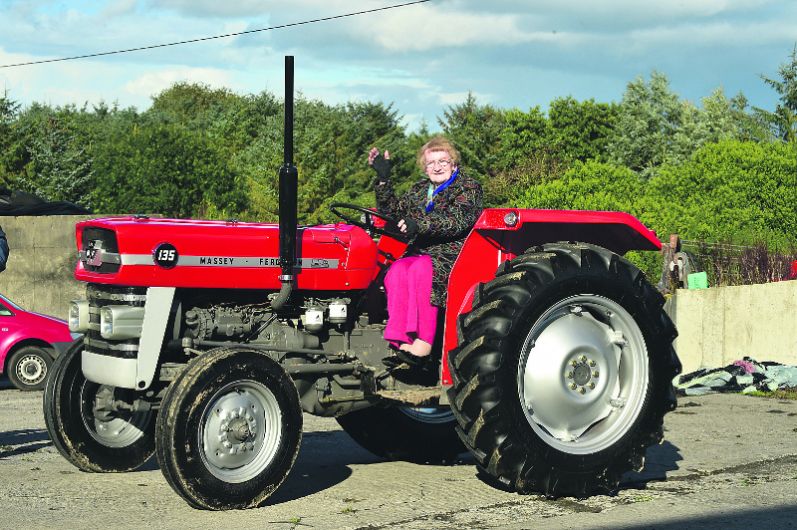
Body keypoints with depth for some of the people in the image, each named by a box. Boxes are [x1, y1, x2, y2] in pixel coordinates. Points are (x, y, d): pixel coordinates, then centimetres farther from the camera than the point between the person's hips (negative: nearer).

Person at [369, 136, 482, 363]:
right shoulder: (419, 190, 25)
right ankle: (400, 338, -39)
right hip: (420, 252, 5)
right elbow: (392, 211, 20)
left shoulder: (468, 188, 4)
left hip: (453, 254, -5)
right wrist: (383, 178, 9)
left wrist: (421, 225, -27)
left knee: (420, 268, -36)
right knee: (397, 271, -29)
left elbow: (457, 220, -13)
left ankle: (424, 341, -38)